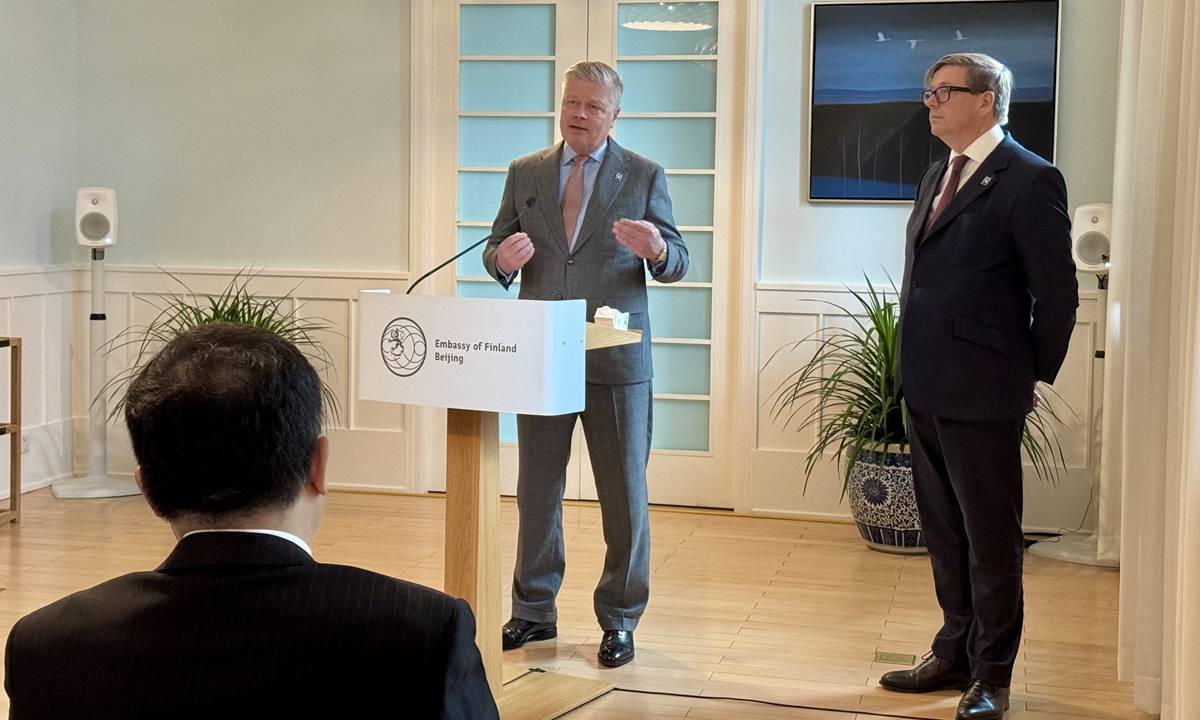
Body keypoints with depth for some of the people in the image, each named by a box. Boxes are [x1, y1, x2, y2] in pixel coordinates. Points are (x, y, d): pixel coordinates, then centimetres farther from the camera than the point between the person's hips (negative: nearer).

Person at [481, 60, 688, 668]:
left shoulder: (643, 175, 3)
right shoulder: (524, 173, 10)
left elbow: (677, 264, 1)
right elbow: (494, 250, 11)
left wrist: (656, 249, -22)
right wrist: (503, 257, -13)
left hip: (616, 360, -2)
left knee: (624, 496, 2)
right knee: (536, 490, 11)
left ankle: (619, 620, 15)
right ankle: (533, 611, 24)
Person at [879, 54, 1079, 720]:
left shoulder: (1030, 181, -11)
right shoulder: (936, 177, 15)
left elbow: (1058, 295, -11)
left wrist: (1033, 377, -3)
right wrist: (914, 366, 13)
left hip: (982, 395, -8)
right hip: (925, 387, 8)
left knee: (990, 541, 3)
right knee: (944, 534, 17)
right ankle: (954, 655, 30)